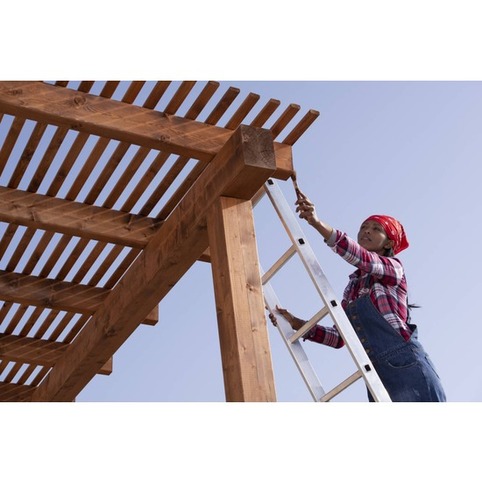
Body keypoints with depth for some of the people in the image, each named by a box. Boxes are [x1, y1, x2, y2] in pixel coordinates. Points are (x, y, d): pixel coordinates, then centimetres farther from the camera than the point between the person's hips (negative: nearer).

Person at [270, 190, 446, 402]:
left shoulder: (393, 267, 5)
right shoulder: (352, 286, 21)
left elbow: (361, 258, -17)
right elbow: (339, 337, 18)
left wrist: (317, 223, -28)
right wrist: (296, 323, 8)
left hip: (407, 367, -6)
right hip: (377, 377, 6)